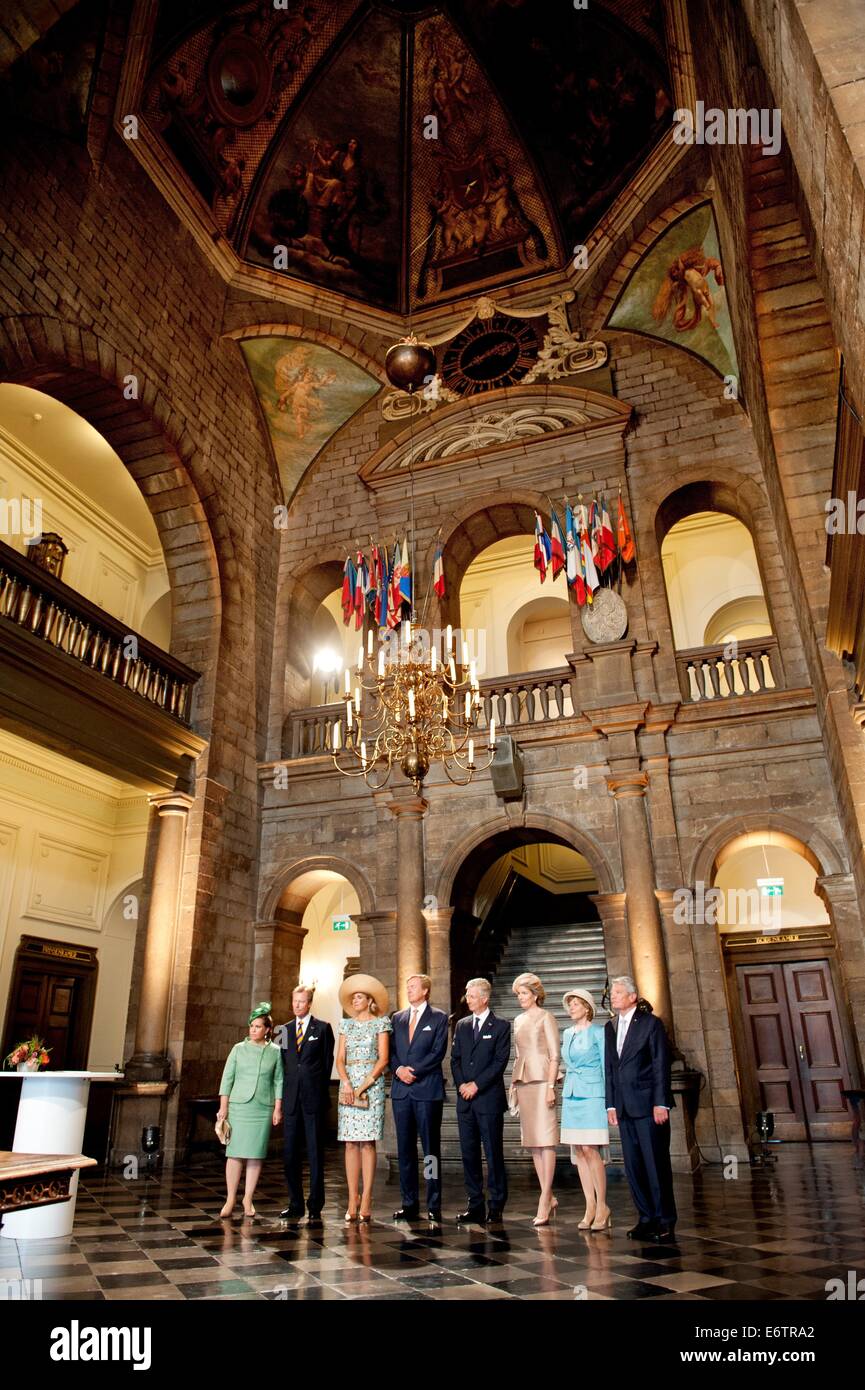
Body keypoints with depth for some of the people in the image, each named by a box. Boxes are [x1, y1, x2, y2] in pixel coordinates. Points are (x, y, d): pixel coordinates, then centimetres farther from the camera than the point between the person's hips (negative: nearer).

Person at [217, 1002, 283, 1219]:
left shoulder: (275, 1052, 4)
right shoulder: (239, 1049, 4)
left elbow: (279, 1081, 5)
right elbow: (227, 1078, 4)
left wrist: (278, 1109, 1)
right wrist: (223, 1106, -1)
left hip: (263, 1109, 0)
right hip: (238, 1105, 0)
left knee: (255, 1155, 2)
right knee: (235, 1152, -2)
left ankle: (248, 1199, 13)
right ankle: (231, 1199, 8)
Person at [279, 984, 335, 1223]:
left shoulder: (323, 1028, 1)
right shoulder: (285, 1030, 12)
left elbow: (328, 1061, 3)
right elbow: (283, 1063, 13)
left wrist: (319, 1089, 1)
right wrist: (284, 1093, 7)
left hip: (313, 1097, -4)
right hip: (291, 1097, 4)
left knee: (315, 1152, 0)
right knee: (290, 1152, 6)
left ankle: (315, 1207, 6)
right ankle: (295, 1204, 18)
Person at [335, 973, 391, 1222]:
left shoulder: (381, 1022, 2)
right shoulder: (346, 1024, 14)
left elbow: (383, 1059, -4)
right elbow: (340, 1059, 8)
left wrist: (363, 1087, -10)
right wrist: (347, 1083, -9)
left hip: (371, 1084, -4)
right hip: (348, 1084, 4)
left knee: (367, 1143, -5)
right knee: (350, 1143, 2)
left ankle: (366, 1202, -2)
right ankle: (352, 1201, 6)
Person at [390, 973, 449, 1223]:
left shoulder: (439, 1018, 2)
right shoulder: (397, 1018, 15)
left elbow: (438, 1052, -7)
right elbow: (391, 1051, 11)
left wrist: (413, 1071, -12)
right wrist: (398, 1069, -8)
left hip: (428, 1089, -4)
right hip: (401, 1090, 4)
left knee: (431, 1148, 0)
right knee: (405, 1148, 6)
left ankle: (434, 1205, 7)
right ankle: (409, 1204, 14)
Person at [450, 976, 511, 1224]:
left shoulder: (501, 1026, -2)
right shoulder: (461, 1025, 14)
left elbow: (500, 1061, -9)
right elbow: (455, 1059, 12)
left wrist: (476, 1084, -13)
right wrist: (461, 1085, -4)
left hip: (489, 1098, -5)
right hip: (465, 1100, 5)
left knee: (493, 1153, -1)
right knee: (469, 1153, 7)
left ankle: (496, 1206, 8)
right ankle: (475, 1205, 16)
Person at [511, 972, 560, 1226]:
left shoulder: (545, 1017, -3)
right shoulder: (519, 1020, 15)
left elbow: (555, 1055, -7)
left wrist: (551, 1086, -14)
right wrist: (513, 1085, 13)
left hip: (541, 1079, -7)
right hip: (522, 1080, 7)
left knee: (546, 1138, -7)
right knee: (532, 1140, 7)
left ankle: (544, 1199, -5)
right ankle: (548, 1197, 15)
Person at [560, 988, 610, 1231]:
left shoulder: (598, 1032, -3)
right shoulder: (567, 1034, 14)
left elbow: (606, 1067, -3)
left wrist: (609, 1100, -7)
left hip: (592, 1095, -6)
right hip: (571, 1096, 6)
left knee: (590, 1150, -10)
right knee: (578, 1152, 4)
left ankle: (602, 1206, 1)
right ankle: (590, 1207, 10)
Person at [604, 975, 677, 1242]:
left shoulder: (650, 1023, -4)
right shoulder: (611, 1027, 13)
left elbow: (661, 1064, -8)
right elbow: (610, 1068, 14)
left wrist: (661, 1103, -13)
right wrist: (611, 1104, 9)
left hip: (648, 1104, -6)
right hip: (625, 1107, 6)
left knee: (656, 1163, -2)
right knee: (633, 1165, 8)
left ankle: (665, 1220, 8)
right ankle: (647, 1218, 18)